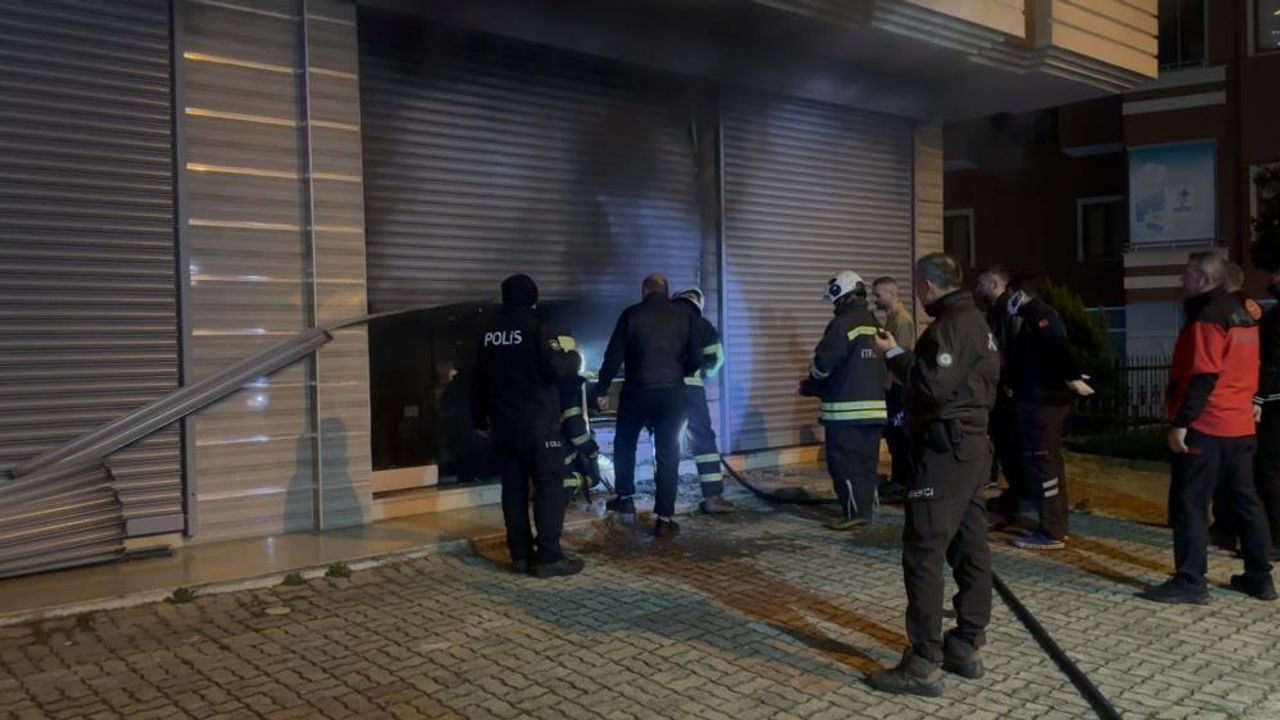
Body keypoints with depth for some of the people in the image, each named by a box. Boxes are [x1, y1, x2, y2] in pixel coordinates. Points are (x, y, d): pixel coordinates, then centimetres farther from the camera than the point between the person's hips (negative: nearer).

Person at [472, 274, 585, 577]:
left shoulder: (489, 332, 10)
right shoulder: (537, 328, -10)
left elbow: (478, 380, 15)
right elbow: (558, 368, -21)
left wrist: (480, 419, 25)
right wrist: (573, 355, 2)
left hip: (503, 424, 6)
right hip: (538, 424, -6)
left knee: (513, 488, 9)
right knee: (548, 487, -2)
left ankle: (521, 555, 12)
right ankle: (549, 556, -5)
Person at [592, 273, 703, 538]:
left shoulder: (631, 315, -2)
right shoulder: (684, 317, 3)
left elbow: (614, 356, -4)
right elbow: (696, 359, 4)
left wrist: (602, 390, 4)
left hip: (637, 392, -1)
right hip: (672, 393, 1)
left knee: (624, 444, 22)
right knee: (668, 454, 5)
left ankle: (625, 497, 28)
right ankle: (664, 518, 3)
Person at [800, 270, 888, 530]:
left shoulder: (842, 323, -13)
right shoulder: (875, 324, 13)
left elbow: (823, 364, -13)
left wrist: (811, 386, 9)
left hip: (846, 407, -8)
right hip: (875, 404, 8)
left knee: (843, 461, -2)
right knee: (866, 460, 11)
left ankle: (854, 512, -3)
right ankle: (865, 509, 15)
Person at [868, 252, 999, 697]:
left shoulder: (950, 324, -15)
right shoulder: (975, 321, 18)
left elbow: (934, 386, -25)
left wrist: (893, 355, -14)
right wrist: (904, 360, 14)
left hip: (946, 448, -11)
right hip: (970, 442, 11)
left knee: (923, 551, -8)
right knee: (970, 547, 12)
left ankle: (924, 664, -6)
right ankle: (967, 646, 21)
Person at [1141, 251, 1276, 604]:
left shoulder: (1207, 318, -14)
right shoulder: (1241, 315, 15)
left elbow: (1202, 378, -21)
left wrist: (1181, 422, -20)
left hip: (1206, 427, -9)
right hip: (1240, 425, 9)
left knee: (1189, 504, -5)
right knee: (1246, 500, 13)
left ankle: (1190, 581, -3)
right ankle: (1259, 577, 20)